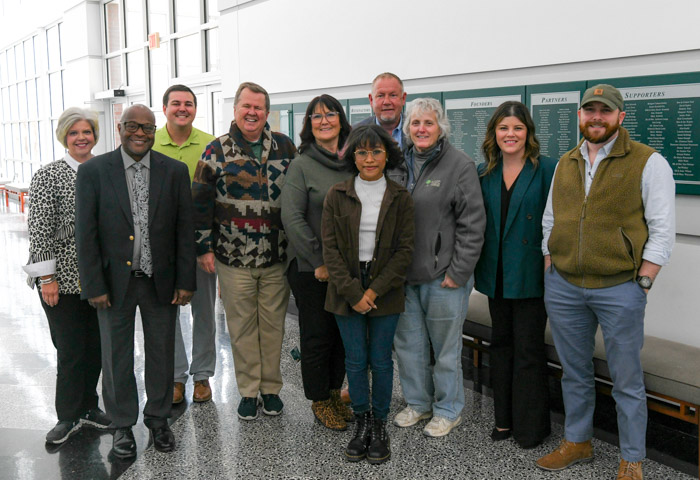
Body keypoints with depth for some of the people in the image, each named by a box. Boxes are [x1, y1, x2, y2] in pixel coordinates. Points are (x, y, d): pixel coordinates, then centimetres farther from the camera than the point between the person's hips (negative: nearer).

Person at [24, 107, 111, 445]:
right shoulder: (48, 176, -6)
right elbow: (39, 230, -9)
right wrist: (47, 277, -12)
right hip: (62, 277, -4)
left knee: (95, 345, 12)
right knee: (70, 349, 3)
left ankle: (87, 407, 29)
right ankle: (69, 416, 20)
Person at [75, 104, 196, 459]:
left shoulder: (175, 171, -1)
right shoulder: (93, 171, -5)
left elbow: (185, 230, 0)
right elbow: (86, 233, -5)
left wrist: (185, 281, -3)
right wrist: (94, 285, -9)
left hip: (161, 281, 1)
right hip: (115, 281, -1)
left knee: (161, 353, 14)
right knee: (117, 357, 12)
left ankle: (158, 418, 34)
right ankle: (122, 425, 31)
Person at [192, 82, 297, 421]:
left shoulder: (284, 147, 6)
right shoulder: (217, 151, 0)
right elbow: (200, 201, 1)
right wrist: (204, 247, -2)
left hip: (277, 257, 2)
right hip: (233, 258, -1)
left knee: (273, 324, 10)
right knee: (242, 326, 8)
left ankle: (271, 387, 25)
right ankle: (248, 390, 22)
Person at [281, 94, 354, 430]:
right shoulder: (301, 165, -7)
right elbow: (292, 218, -12)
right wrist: (319, 261, -14)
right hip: (310, 268, -4)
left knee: (343, 332, 14)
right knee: (317, 334, 6)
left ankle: (335, 393, 33)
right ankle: (319, 401, 24)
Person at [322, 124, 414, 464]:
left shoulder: (399, 198, 0)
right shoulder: (337, 196, 0)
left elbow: (405, 249, -3)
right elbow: (330, 248, -3)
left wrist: (375, 290, -11)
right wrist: (353, 293, -11)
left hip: (385, 290, 0)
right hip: (347, 291, 1)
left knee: (381, 360, 6)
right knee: (355, 360, 6)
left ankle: (380, 425, 23)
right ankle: (361, 424, 24)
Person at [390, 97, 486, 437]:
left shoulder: (460, 165, -8)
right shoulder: (399, 165, 9)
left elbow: (472, 225, -10)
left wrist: (459, 272, -13)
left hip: (443, 276, -6)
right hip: (403, 274, 6)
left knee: (445, 346, 6)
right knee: (407, 343, 15)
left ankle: (448, 410, 25)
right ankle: (418, 403, 34)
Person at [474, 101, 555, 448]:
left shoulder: (547, 169, -7)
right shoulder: (483, 173, 7)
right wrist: (475, 268, 7)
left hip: (530, 275, -5)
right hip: (496, 275, 5)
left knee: (528, 349, 2)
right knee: (501, 343, 14)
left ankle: (531, 426, 16)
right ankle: (504, 419, 27)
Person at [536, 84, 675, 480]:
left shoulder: (648, 162, -4)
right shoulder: (565, 164, 12)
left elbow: (663, 232, -7)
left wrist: (640, 284, -11)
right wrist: (551, 274, 9)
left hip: (619, 289, -4)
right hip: (563, 287, 5)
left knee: (627, 381, 7)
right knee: (575, 373, 17)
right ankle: (577, 442, 34)